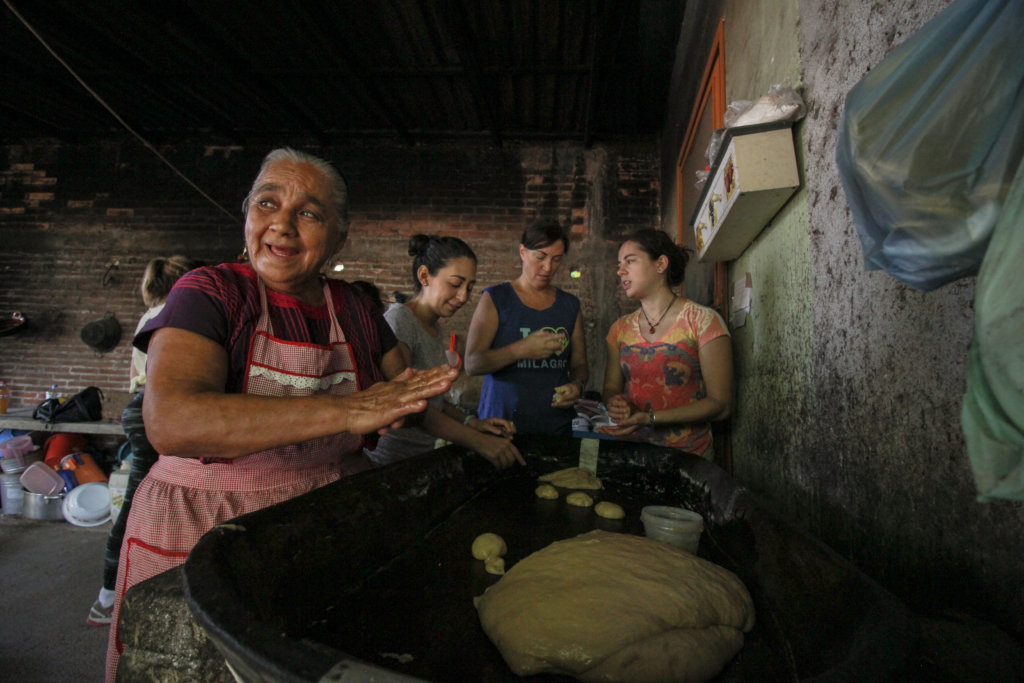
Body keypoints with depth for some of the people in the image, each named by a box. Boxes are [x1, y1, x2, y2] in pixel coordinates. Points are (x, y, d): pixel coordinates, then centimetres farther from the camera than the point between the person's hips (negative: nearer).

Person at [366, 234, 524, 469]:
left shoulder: (434, 327, 12)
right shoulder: (400, 319, -15)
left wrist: (472, 422, -2)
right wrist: (477, 441, -29)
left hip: (421, 455, 8)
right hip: (390, 459, -8)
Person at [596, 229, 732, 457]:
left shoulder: (702, 320, -3)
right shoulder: (620, 328, 10)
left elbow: (720, 404, -6)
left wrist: (650, 418, -16)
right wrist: (614, 404, -8)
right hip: (631, 453, 3)